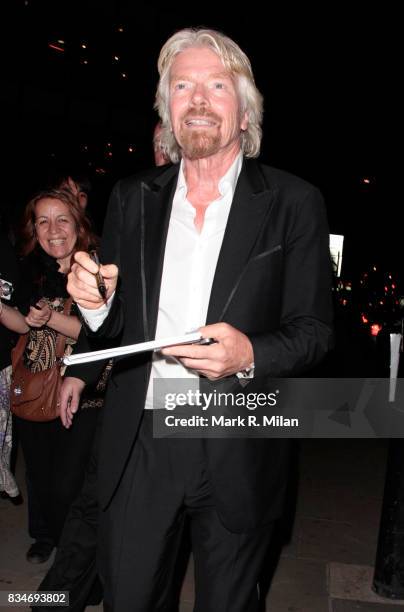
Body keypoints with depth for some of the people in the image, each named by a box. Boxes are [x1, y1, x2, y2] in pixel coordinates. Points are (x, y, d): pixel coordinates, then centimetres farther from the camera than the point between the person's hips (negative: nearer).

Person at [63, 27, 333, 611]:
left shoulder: (293, 203, -5)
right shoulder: (132, 198, 4)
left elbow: (314, 328, -3)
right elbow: (113, 321, 10)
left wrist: (251, 356, -22)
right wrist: (96, 302, -14)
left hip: (238, 452, -1)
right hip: (137, 445, 2)